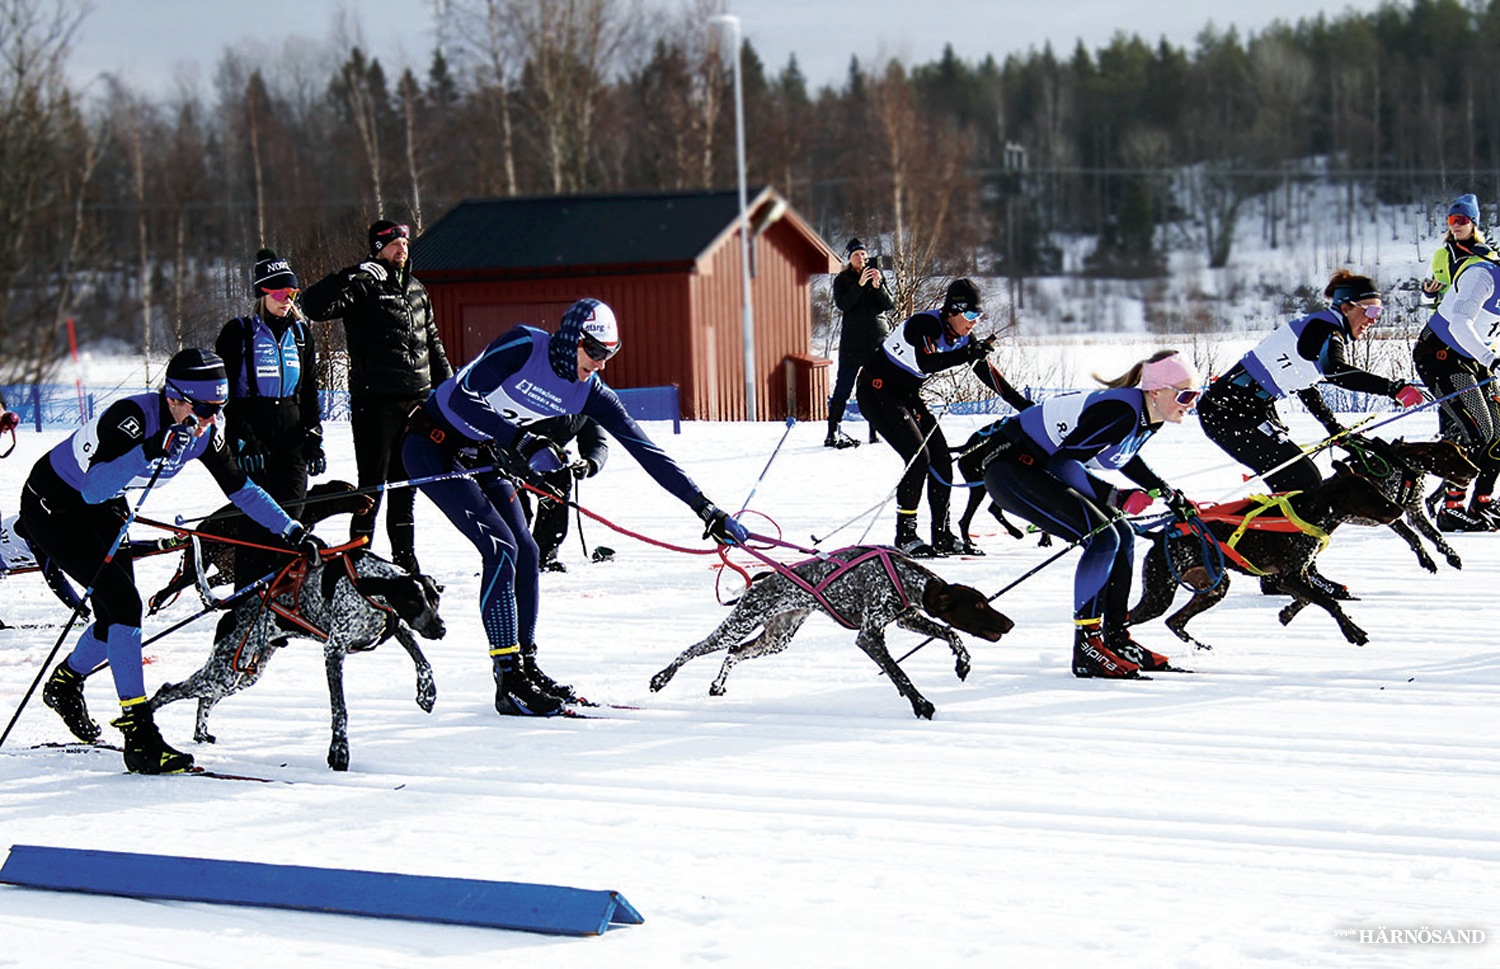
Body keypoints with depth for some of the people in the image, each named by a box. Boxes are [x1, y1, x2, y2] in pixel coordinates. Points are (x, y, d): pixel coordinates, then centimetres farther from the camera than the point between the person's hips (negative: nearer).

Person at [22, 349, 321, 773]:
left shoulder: (202, 432, -12)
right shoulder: (133, 417, -33)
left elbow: (241, 488, 1)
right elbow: (93, 489, -41)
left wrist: (293, 532, -3)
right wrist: (151, 449, -49)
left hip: (104, 509, 8)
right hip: (52, 506, -8)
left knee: (117, 618, 7)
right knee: (123, 603, -21)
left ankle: (65, 684, 39)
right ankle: (139, 735, -21)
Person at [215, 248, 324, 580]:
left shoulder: (301, 334, 14)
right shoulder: (239, 333, -1)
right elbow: (225, 394, -3)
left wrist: (314, 440, 9)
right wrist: (242, 440, -12)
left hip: (292, 437, 4)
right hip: (252, 436, -4)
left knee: (290, 513, -3)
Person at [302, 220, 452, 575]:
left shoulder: (416, 290, 16)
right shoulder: (364, 287, -6)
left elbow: (432, 341, 25)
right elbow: (315, 305, -20)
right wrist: (353, 276, -26)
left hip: (416, 400, 6)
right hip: (375, 402, -6)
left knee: (405, 486, 13)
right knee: (373, 486, -5)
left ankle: (405, 560, 20)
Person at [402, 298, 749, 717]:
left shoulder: (589, 392, -8)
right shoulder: (523, 347, -25)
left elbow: (645, 450, -8)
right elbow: (462, 398, -30)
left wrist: (705, 507, -11)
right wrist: (522, 442, -38)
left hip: (482, 457, 7)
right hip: (433, 443, -7)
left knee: (524, 552, -2)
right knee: (501, 547, -17)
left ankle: (525, 664, 12)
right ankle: (509, 680, -16)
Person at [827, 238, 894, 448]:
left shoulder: (877, 276, 12)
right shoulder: (842, 280, 7)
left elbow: (890, 306, 3)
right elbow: (842, 304, -10)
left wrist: (878, 287, -14)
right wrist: (859, 285, -21)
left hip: (878, 339, 2)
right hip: (852, 340, -2)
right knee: (843, 387, -5)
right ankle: (833, 433, -4)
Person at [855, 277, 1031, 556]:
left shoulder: (962, 337, -1)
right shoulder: (926, 325, -25)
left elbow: (989, 373, 6)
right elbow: (926, 362, -41)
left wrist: (1024, 405, 4)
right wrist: (968, 354, -48)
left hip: (908, 396, 9)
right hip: (878, 391, -9)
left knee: (940, 459, 0)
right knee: (918, 456, -20)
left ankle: (942, 536, 7)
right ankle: (905, 536, -13)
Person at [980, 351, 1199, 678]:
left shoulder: (1149, 416, 1)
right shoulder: (1121, 412, -28)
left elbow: (1124, 456, 23)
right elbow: (1062, 462, -27)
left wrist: (1168, 493, 21)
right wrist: (1115, 498, -26)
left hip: (1042, 466, 10)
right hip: (1010, 466, -10)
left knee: (1124, 537, 4)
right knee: (1103, 538, -20)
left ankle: (1116, 638, 12)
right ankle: (1086, 647, -13)